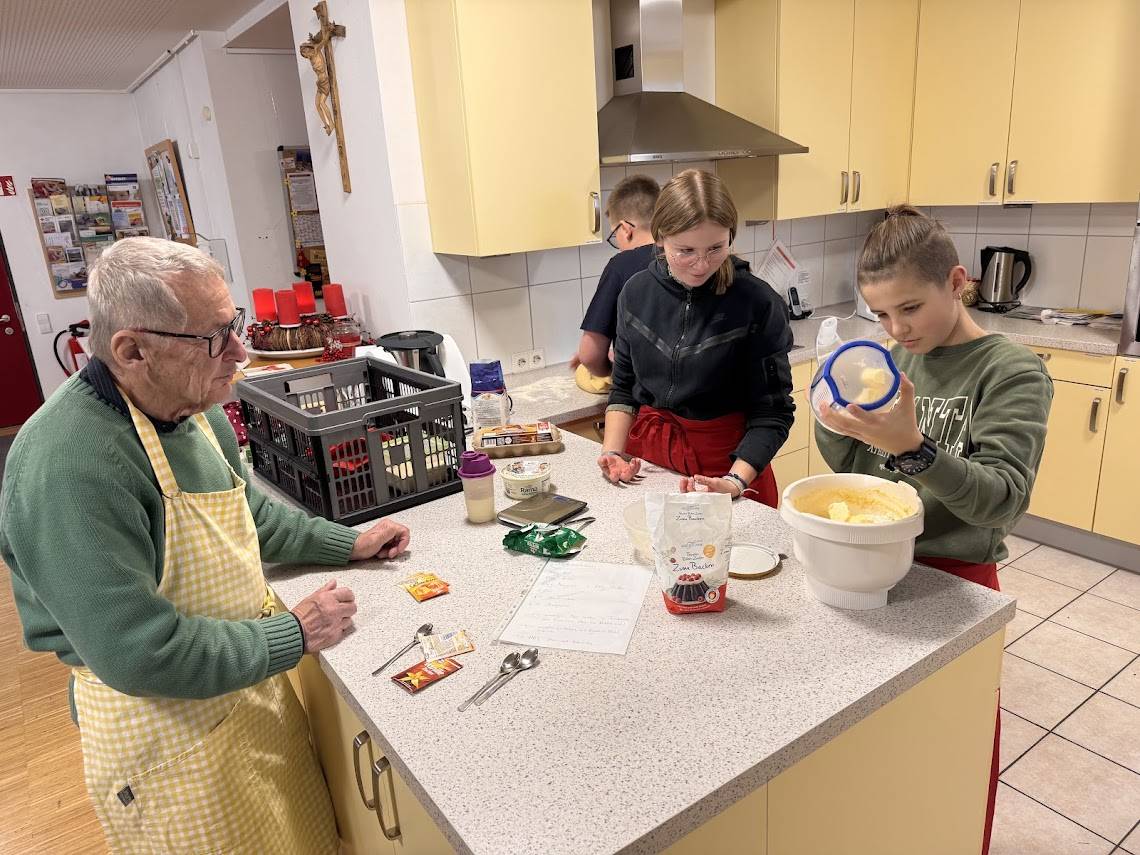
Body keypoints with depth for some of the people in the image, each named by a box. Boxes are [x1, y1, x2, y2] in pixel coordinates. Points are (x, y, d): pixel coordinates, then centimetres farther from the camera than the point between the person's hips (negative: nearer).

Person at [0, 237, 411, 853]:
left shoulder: (198, 412, -2)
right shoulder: (70, 466, -30)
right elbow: (139, 654, -31)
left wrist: (347, 544, 8)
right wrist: (295, 634, -20)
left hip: (255, 687, 8)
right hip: (168, 727, -7)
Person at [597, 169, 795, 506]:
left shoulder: (758, 303, -15)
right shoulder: (636, 292, -4)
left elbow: (771, 413, -13)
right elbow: (624, 387, 6)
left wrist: (736, 481, -26)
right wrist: (613, 453, -7)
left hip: (727, 460, -3)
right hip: (646, 457, 3)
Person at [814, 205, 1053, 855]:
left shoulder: (1013, 373, -14)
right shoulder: (894, 360, 2)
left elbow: (1004, 499, -25)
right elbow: (852, 466, 5)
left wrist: (912, 448, -41)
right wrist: (833, 424, -16)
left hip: (954, 579, -5)